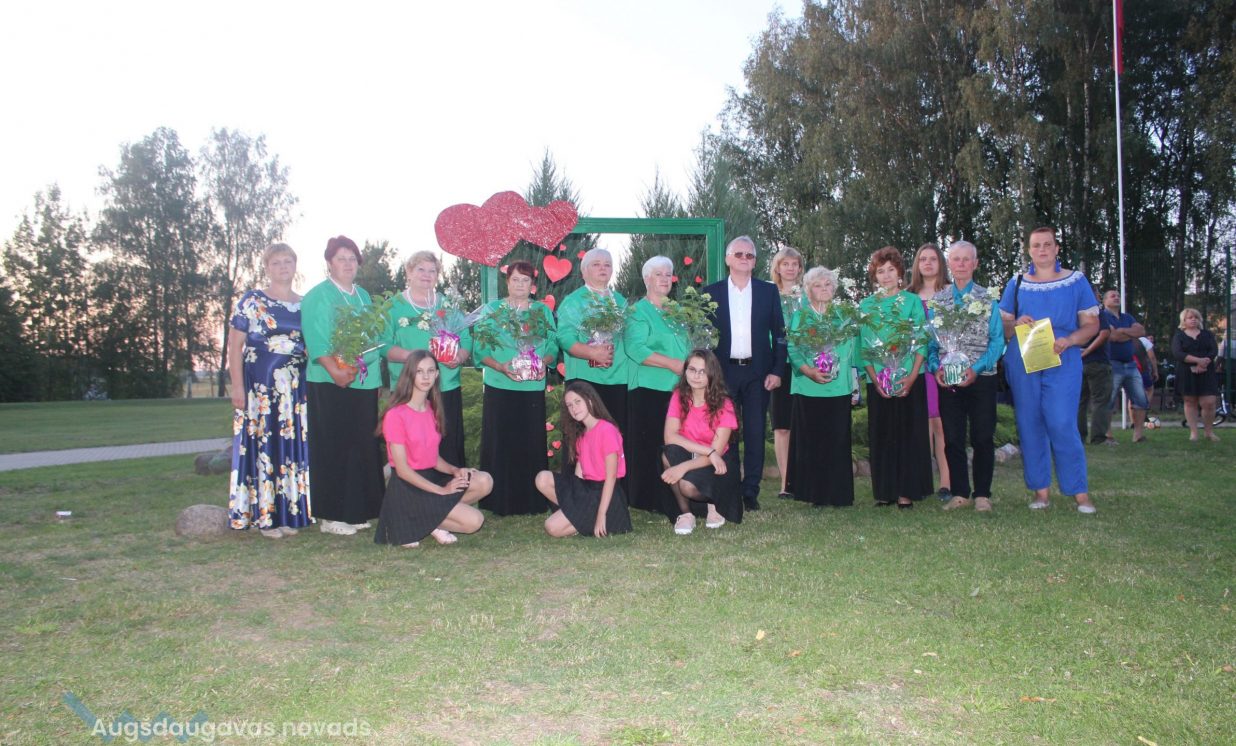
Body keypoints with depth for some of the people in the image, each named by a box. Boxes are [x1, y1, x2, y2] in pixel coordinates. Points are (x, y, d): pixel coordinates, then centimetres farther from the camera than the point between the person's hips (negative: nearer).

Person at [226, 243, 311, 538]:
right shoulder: (251, 301, 2)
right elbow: (235, 344, -2)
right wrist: (237, 385, -10)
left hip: (296, 387, 4)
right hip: (259, 384, -3)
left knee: (293, 445, 4)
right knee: (261, 445, -2)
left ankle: (290, 513, 13)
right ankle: (265, 516, 5)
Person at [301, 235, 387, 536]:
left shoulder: (363, 295, 18)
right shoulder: (318, 296, -3)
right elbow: (316, 340, -14)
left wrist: (376, 372, 10)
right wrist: (334, 370, -26)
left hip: (365, 382, 7)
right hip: (332, 384, -7)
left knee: (362, 447, 9)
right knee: (334, 449, -4)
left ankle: (357, 511, 18)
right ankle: (331, 515, 4)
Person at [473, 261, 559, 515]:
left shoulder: (543, 311, 10)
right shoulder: (492, 310, 5)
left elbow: (552, 346, 8)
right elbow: (479, 348, -1)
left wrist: (544, 363, -13)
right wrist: (501, 367, -16)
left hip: (533, 388, 1)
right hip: (499, 387, -1)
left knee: (532, 442, 2)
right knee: (499, 443, 0)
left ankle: (532, 501, 12)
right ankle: (499, 501, 9)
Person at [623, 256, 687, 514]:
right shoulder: (638, 311, -1)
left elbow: (687, 343, 25)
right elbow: (635, 348, -15)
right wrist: (672, 364, -17)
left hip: (679, 388, 6)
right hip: (649, 389, -6)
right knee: (650, 446, -6)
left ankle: (673, 499, 11)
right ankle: (648, 499, 2)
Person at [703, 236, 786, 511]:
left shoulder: (769, 291, 7)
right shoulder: (711, 292, 5)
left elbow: (779, 333, 6)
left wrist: (777, 371, -2)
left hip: (758, 372, 1)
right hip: (724, 372, 0)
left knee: (755, 433, 3)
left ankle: (751, 492, 11)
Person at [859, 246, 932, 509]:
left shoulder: (912, 301, 4)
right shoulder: (866, 305, 8)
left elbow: (922, 341, 0)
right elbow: (863, 346, 5)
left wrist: (912, 376, -11)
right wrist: (875, 379, -7)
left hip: (909, 379, -1)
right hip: (877, 381, 1)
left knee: (909, 433, -1)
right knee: (881, 435, 3)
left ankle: (907, 491, 5)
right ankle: (885, 491, 11)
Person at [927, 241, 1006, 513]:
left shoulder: (988, 299, 3)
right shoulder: (936, 300, 9)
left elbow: (997, 340, -2)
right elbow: (930, 339, 8)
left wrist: (976, 369, -15)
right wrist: (935, 367, -9)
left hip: (980, 378, -2)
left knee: (982, 437, 1)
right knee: (952, 439, 6)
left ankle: (982, 494, 12)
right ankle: (960, 493, 16)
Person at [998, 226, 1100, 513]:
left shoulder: (1076, 281, 8)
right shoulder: (1016, 284, 12)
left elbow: (1091, 325, 5)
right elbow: (1001, 326, 14)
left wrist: (1068, 340, -13)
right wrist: (1017, 324, -9)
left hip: (1063, 363, -2)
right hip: (1022, 363, 2)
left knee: (1063, 425, -11)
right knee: (1030, 426, 3)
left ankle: (1080, 492, -1)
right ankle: (1041, 491, 12)